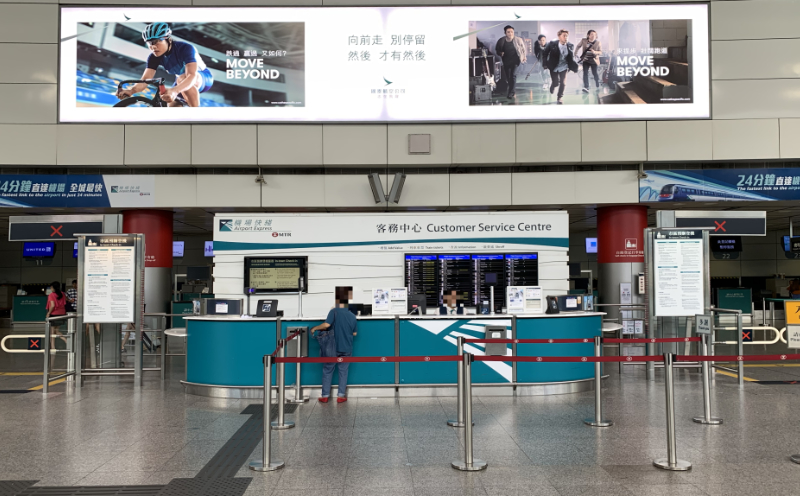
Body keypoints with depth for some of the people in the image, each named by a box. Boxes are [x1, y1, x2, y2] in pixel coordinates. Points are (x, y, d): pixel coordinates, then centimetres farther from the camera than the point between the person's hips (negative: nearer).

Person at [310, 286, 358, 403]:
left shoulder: (334, 311, -11)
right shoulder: (352, 316, 2)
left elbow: (327, 324, -23)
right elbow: (354, 333, 9)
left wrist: (315, 328, -8)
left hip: (333, 348, -3)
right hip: (347, 349, 3)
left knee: (327, 371, 9)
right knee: (343, 371, 12)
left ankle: (325, 396, 12)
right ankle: (341, 395, 11)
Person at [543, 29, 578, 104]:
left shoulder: (570, 46, -11)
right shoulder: (552, 44, -20)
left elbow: (572, 58, 0)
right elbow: (545, 53, -8)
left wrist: (574, 66, -9)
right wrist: (545, 64, -6)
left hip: (564, 66, 2)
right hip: (554, 67, -2)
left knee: (563, 83, -2)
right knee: (556, 82, 6)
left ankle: (560, 97, 22)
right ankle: (552, 87, 45)